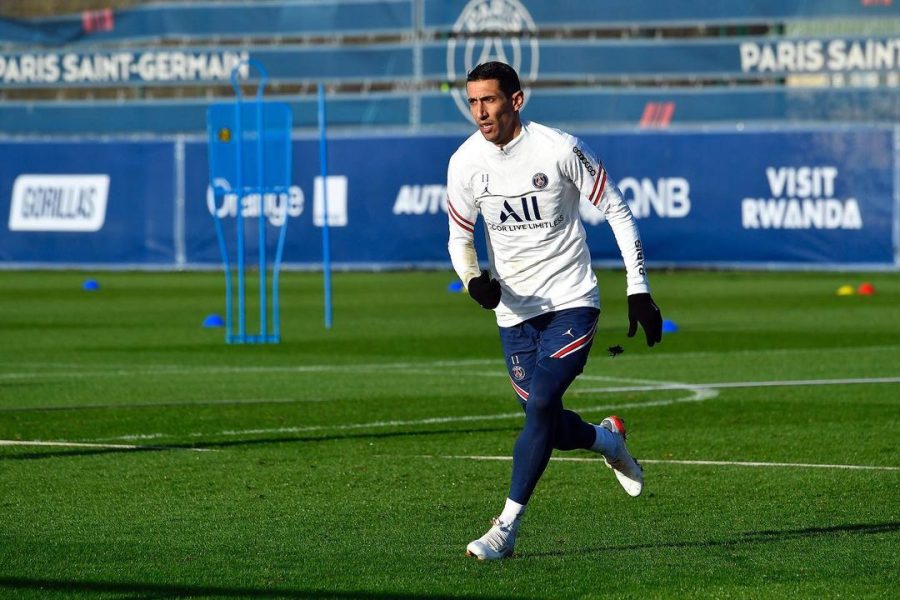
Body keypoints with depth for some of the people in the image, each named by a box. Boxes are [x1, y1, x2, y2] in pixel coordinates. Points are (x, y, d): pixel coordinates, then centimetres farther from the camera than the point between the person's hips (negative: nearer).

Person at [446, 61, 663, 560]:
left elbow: (617, 212, -5)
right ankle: (608, 439, 39)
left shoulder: (561, 150, -14)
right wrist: (473, 279, -16)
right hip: (514, 311, 4)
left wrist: (638, 291, -7)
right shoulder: (465, 163, -5)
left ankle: (506, 528, -14)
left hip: (572, 301, -4)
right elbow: (460, 239, 7)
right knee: (548, 427, 3)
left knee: (541, 404, -20)